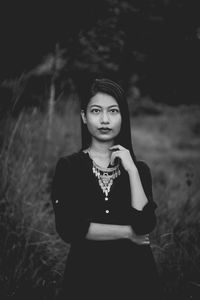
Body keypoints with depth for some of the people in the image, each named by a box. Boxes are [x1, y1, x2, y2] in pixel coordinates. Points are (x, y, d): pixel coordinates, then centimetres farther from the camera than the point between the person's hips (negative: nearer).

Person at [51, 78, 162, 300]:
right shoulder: (68, 167, -2)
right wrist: (127, 232, -10)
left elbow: (145, 226, -11)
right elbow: (68, 228, -13)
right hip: (86, 274, -1)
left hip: (134, 273, 2)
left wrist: (131, 170, -13)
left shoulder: (139, 169, 3)